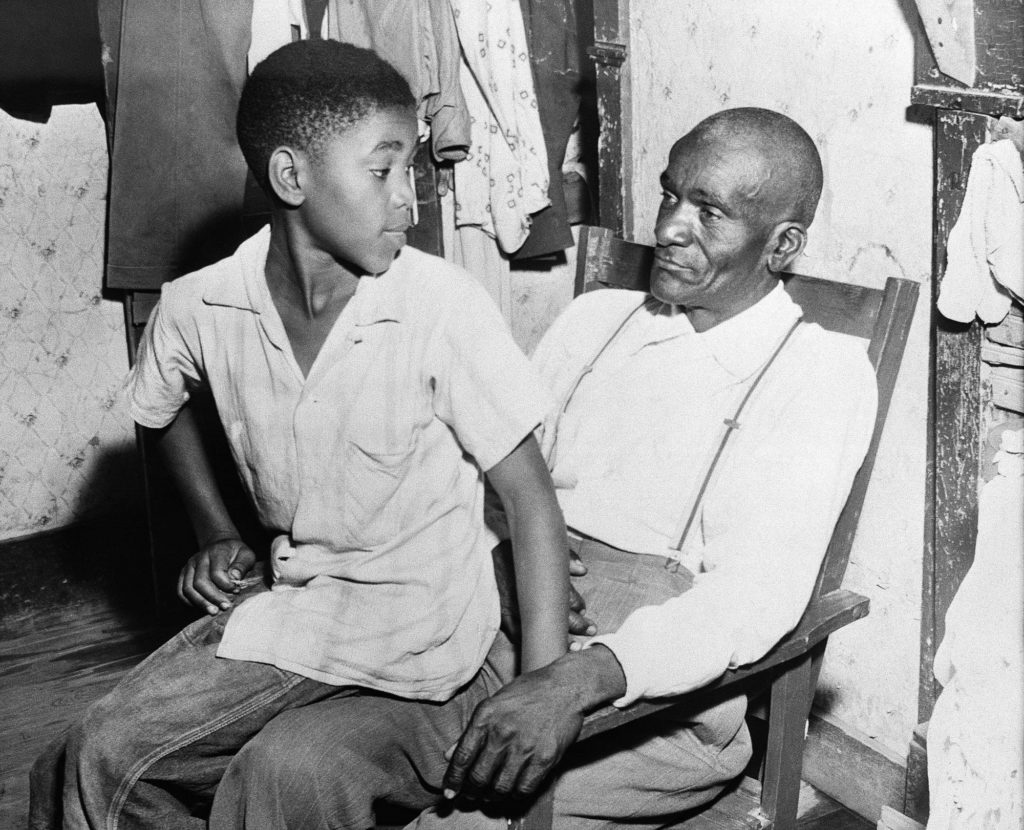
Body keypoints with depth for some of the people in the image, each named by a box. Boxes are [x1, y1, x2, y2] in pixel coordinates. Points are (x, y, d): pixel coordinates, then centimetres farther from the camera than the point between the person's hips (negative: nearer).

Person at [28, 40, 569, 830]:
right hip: (289, 600, 4)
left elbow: (531, 501, -15)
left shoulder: (443, 306, -19)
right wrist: (216, 533, 10)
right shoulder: (199, 308, -8)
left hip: (420, 636, -4)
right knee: (100, 761, -5)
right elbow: (164, 408, 18)